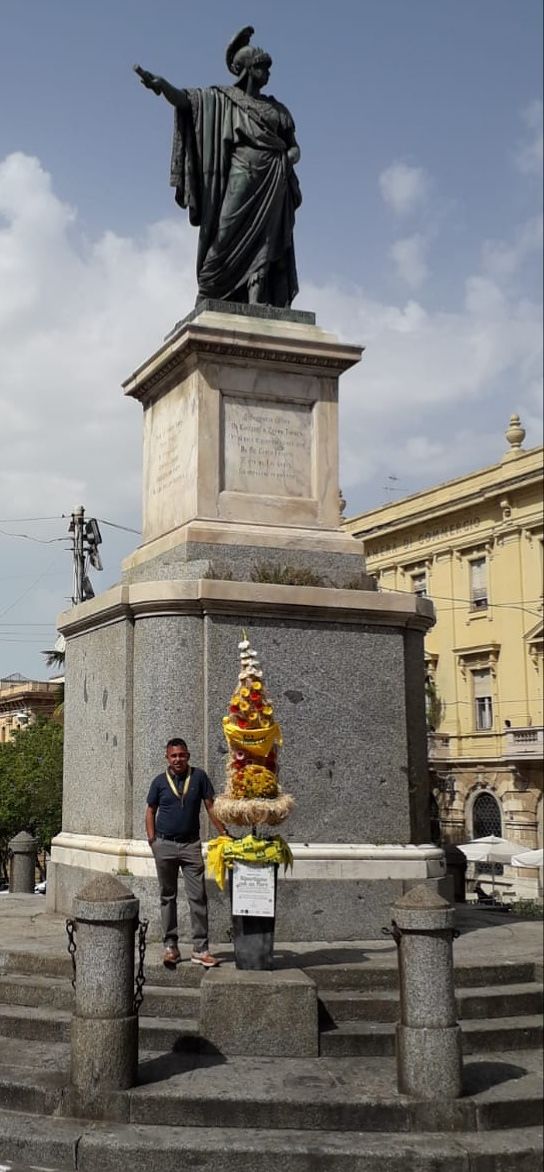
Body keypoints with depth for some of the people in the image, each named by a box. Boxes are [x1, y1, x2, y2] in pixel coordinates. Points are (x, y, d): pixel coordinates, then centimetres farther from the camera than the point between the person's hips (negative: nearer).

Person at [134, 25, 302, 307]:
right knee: (226, 238, -12)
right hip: (243, 175, -4)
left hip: (274, 183, 4)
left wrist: (290, 158, -4)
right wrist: (160, 84, -24)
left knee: (264, 242, -7)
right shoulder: (223, 98, 9)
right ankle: (206, 299, -13)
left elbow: (294, 147, 21)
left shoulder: (277, 108, 21)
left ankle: (257, 301, -15)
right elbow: (183, 98, -4)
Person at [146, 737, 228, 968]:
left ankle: (200, 949, 1)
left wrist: (224, 833, -3)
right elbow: (150, 811, 10)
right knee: (168, 897, 8)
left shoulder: (199, 777, 2)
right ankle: (170, 947, 17)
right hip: (165, 845, 1)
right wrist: (152, 839, -2)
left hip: (191, 845, -1)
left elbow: (210, 806, 4)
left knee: (198, 897, -3)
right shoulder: (159, 782, 3)